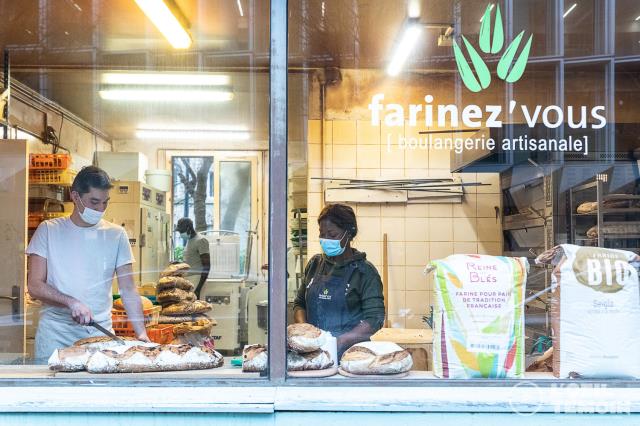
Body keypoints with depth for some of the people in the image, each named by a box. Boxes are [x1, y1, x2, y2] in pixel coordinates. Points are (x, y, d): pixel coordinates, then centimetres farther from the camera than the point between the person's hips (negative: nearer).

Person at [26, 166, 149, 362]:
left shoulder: (116, 235, 5)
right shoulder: (49, 230, 2)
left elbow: (128, 290, 4)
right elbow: (34, 286, -2)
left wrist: (141, 333, -8)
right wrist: (71, 302, -17)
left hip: (100, 331, 1)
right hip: (55, 332, -1)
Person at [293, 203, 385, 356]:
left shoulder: (364, 271, 1)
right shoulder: (315, 264, 16)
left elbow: (375, 319, -4)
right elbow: (300, 303, 22)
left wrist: (341, 341, -14)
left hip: (350, 353, -4)